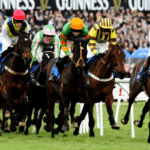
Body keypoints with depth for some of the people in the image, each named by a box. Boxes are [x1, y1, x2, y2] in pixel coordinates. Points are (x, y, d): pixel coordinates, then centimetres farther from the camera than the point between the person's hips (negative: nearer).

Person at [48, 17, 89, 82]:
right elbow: (63, 44, -26)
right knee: (63, 57, -18)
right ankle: (54, 74, -3)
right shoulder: (65, 30, -42)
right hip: (68, 39, -1)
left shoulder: (85, 31, -39)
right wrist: (69, 54, -40)